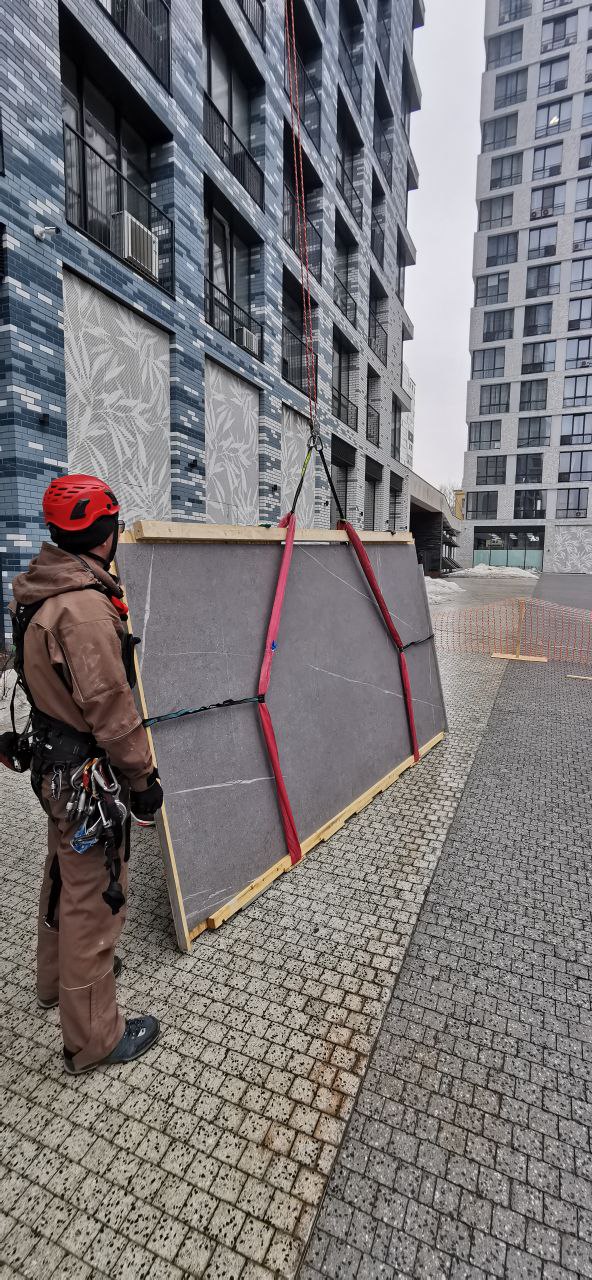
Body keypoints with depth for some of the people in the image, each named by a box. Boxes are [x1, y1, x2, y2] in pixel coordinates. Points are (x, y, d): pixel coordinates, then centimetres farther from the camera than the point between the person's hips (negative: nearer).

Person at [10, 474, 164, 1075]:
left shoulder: (37, 590, 5)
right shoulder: (85, 606, -27)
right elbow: (108, 707, -25)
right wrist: (143, 777, -16)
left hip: (54, 760, 10)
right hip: (88, 775, -10)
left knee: (63, 876, 27)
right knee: (94, 898, 6)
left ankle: (58, 978, 50)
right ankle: (93, 1037, 25)